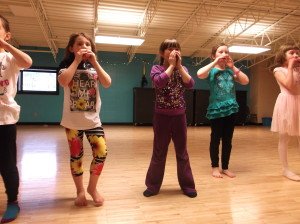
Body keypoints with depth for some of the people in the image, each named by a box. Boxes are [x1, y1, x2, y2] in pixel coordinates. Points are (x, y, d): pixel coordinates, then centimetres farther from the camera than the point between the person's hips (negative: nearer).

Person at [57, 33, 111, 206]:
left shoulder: (94, 66, 8)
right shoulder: (66, 65, 1)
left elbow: (108, 83, -9)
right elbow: (63, 81, -21)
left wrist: (94, 62, -13)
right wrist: (77, 60, -15)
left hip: (93, 119, 2)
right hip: (72, 120, -1)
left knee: (102, 152, -8)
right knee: (76, 156, 6)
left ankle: (92, 187, 15)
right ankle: (80, 191, 25)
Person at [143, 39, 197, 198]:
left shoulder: (182, 69, 8)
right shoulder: (156, 68, -2)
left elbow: (190, 84, -10)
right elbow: (159, 82, -24)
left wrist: (178, 65, -12)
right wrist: (171, 65, -14)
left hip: (179, 116, 3)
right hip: (162, 117, -2)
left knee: (182, 152, 10)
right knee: (159, 153, 6)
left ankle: (187, 185, 23)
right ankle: (153, 185, 21)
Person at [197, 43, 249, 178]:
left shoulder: (230, 71, 12)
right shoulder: (212, 70, -1)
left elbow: (245, 81, 2)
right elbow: (199, 74, -23)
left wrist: (233, 67, -1)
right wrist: (215, 62, -15)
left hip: (231, 109, 5)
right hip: (216, 109, -4)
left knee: (228, 140, 10)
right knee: (216, 139, 5)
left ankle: (225, 167, 23)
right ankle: (215, 167, 19)